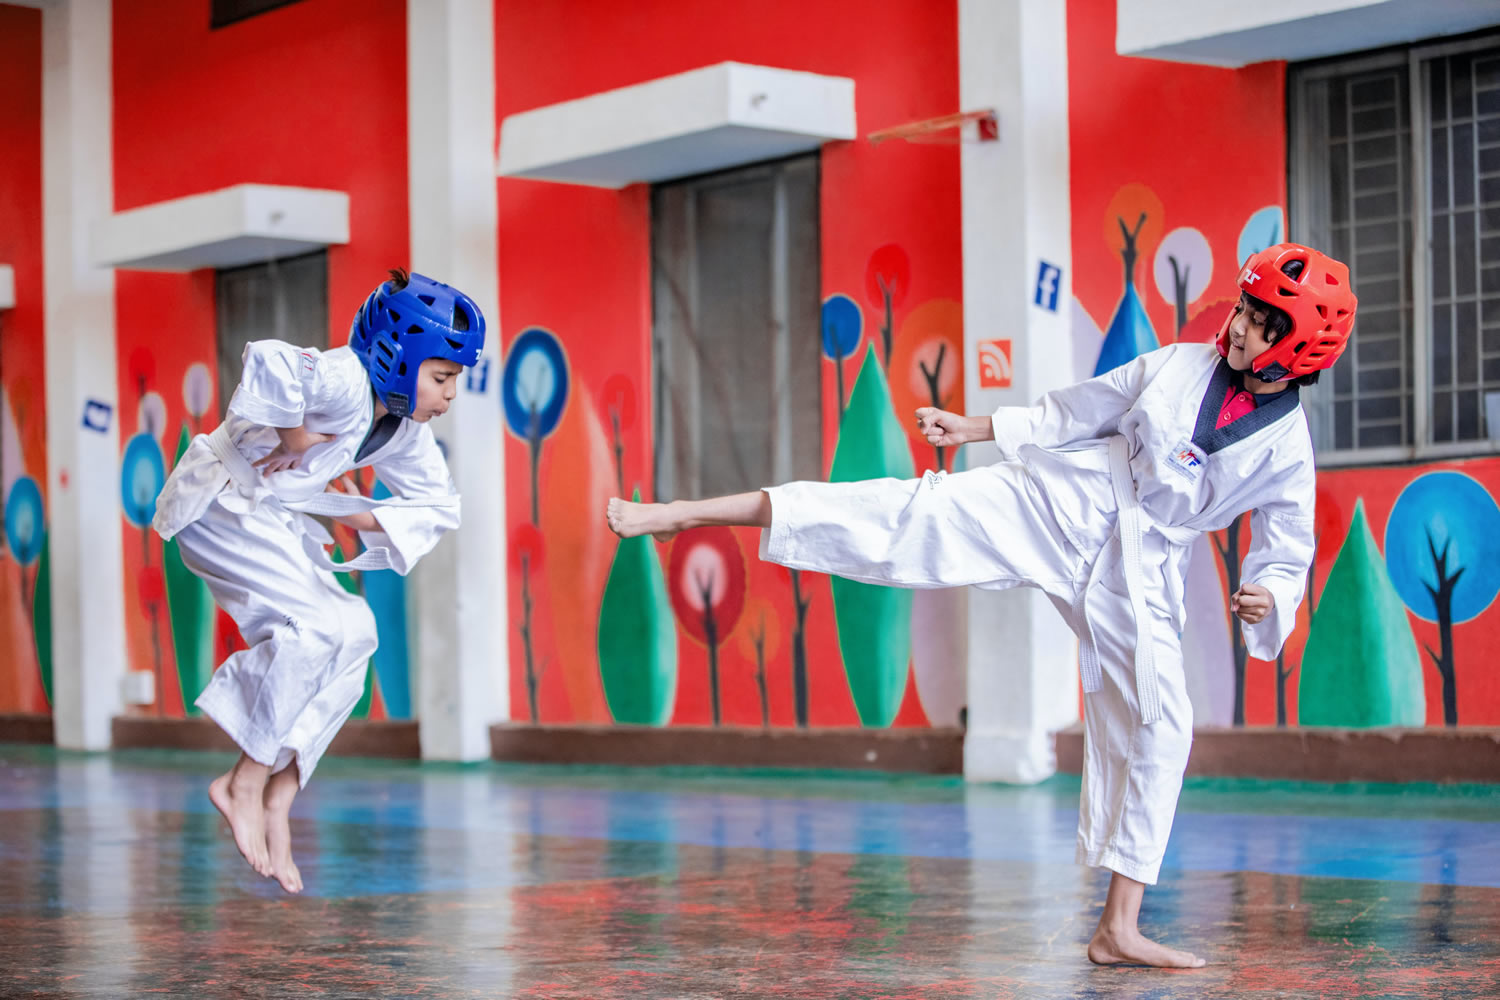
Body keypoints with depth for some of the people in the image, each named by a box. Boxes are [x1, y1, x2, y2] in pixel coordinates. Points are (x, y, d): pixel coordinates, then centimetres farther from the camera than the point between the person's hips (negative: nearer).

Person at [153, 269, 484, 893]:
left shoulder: (406, 430, 2)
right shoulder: (344, 382, -26)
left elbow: (440, 506, 13)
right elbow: (269, 362, -45)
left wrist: (362, 517, -3)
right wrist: (295, 439, -30)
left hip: (276, 523, 9)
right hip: (218, 505, -9)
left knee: (350, 638, -1)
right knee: (322, 624, -22)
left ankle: (277, 800, 1)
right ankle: (246, 783, -12)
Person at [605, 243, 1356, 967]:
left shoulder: (1287, 448, -3)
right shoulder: (1179, 365, 0)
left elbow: (1287, 554, 2)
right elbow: (1078, 413, 12)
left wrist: (1268, 598, -21)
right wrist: (974, 428, 14)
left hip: (1139, 573, 1)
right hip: (1064, 502, 0)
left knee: (1157, 727, -5)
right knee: (910, 516, -15)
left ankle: (1119, 928, 5)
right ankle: (682, 515, -16)